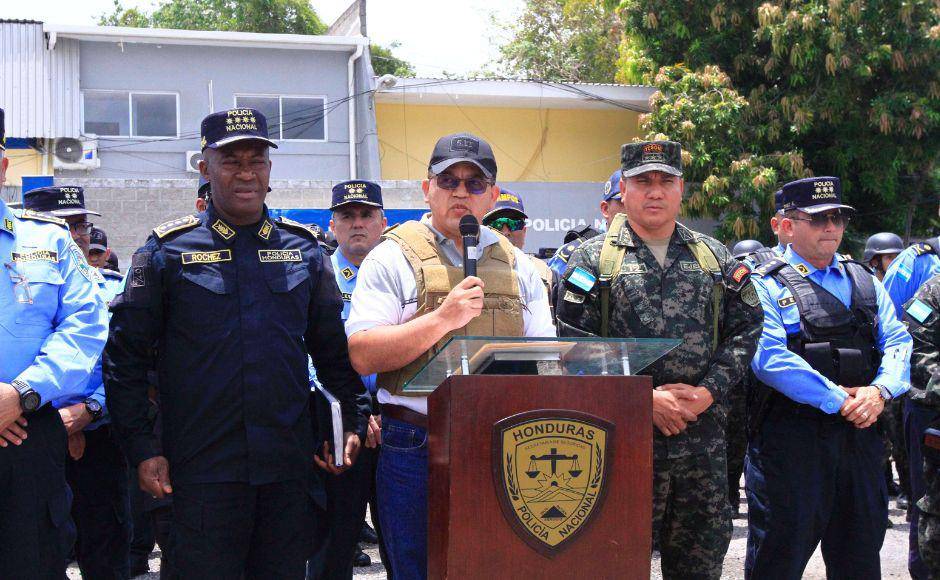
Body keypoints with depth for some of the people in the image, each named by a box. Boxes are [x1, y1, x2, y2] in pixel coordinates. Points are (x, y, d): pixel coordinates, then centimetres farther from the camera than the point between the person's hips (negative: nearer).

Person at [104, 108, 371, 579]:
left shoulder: (303, 248, 9)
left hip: (290, 468, 3)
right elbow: (125, 357, 0)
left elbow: (335, 349, 15)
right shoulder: (168, 249, 0)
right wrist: (141, 451, -5)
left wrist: (352, 424, 4)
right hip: (202, 468, -3)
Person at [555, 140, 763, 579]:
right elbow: (576, 344, -8)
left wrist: (708, 392, -7)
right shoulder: (593, 259, 1)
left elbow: (745, 328, 8)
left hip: (704, 436, 4)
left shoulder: (714, 257, 12)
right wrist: (644, 399, -13)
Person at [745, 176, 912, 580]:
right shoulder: (766, 285, -4)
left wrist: (881, 390, -13)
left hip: (860, 434, 6)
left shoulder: (864, 281, 15)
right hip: (790, 436, -5)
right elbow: (768, 357, -17)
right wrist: (838, 399, -19)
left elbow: (898, 342, 7)